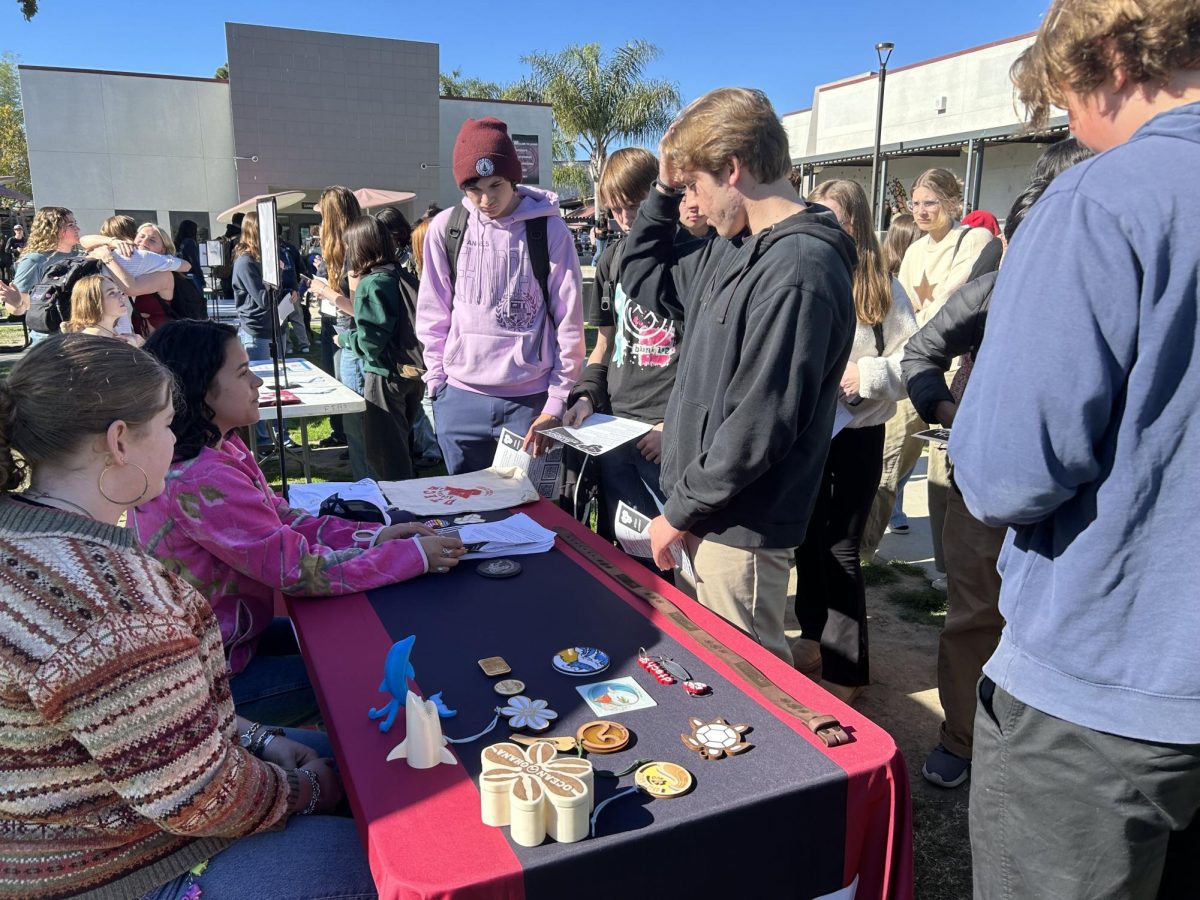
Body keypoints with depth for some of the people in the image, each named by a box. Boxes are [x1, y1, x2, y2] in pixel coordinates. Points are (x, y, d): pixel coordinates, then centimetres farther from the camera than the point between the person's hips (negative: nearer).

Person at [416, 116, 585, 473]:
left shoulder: (550, 230, -4)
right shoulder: (444, 228, 2)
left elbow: (569, 325, -3)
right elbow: (433, 316, 9)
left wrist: (556, 402, -5)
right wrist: (437, 382, 4)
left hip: (530, 400, -2)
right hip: (460, 397, 2)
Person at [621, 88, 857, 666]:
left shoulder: (799, 271, -22)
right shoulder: (732, 250, 7)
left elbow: (758, 425, -24)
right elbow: (642, 278, 21)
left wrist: (680, 511, -13)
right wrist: (664, 189, 8)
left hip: (741, 531, -9)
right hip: (712, 515, 9)